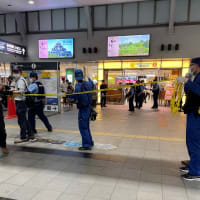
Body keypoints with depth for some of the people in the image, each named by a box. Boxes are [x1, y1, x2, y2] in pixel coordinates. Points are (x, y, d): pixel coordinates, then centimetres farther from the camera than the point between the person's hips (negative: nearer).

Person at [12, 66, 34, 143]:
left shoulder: (21, 80, -11)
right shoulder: (19, 80, 20)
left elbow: (21, 91, -24)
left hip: (20, 102, -10)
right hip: (21, 102, 10)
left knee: (21, 120, -5)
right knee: (24, 119, 15)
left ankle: (23, 137, 2)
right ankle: (30, 134, 23)